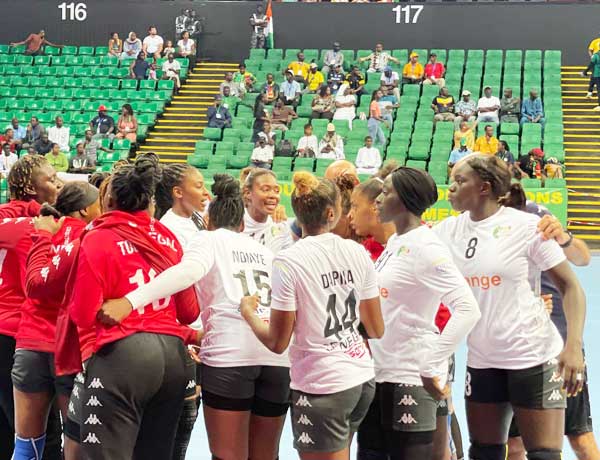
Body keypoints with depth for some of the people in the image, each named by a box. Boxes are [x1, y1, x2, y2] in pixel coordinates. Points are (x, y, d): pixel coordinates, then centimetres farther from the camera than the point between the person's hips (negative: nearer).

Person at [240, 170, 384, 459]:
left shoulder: (289, 261, -13)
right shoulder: (357, 253, 1)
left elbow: (277, 343, -11)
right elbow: (376, 330, 7)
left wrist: (249, 312, 7)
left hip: (321, 387, -5)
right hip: (362, 379, 6)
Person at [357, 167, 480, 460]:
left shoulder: (426, 247, -15)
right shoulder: (394, 242, 11)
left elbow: (468, 309, -23)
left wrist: (431, 369, -21)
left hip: (410, 379, -9)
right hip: (379, 373, 9)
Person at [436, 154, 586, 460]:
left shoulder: (526, 225, -9)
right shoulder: (448, 230, 4)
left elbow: (570, 287, -8)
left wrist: (574, 346, -20)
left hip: (534, 357, -5)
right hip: (481, 362, 5)